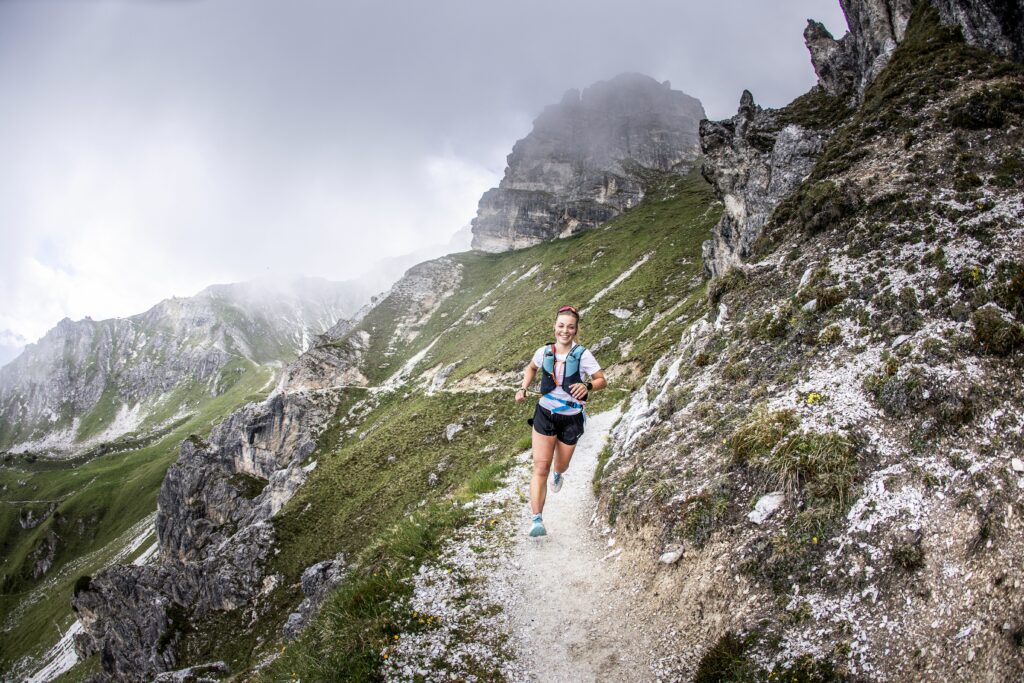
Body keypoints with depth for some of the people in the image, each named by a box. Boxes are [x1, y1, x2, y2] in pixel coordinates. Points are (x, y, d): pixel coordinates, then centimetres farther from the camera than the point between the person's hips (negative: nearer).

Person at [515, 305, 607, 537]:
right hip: (545, 415, 1)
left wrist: (588, 386, -28)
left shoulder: (582, 355, -12)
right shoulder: (544, 352, -4)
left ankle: (558, 475, 59)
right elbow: (531, 368, 18)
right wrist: (523, 388, 5)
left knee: (561, 466, 19)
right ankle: (537, 520, -14)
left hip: (571, 419, 0)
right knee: (541, 468, -10)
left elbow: (603, 380, -7)